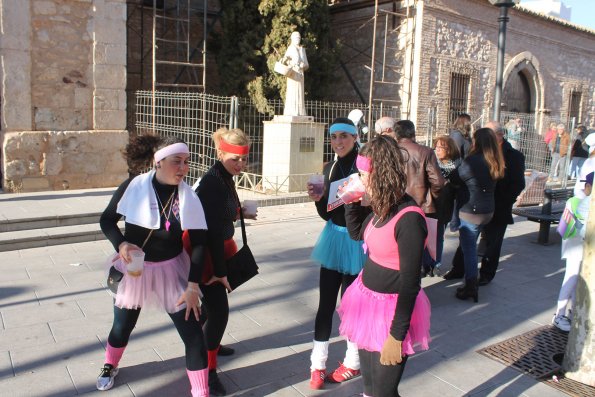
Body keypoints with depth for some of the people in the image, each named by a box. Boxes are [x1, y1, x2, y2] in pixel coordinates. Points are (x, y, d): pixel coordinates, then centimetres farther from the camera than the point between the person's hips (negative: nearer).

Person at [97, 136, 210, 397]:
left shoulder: (189, 197, -13)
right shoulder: (133, 187, -16)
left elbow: (199, 242, -10)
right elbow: (106, 220, -4)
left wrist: (193, 285, -14)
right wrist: (120, 244, -24)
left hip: (171, 269, 0)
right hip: (134, 268, 0)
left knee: (193, 333, -4)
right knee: (122, 327, 20)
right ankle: (110, 366, 55)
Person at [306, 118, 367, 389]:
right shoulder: (330, 168, 7)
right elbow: (326, 214, 10)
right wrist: (318, 199, -9)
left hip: (357, 241, -5)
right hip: (334, 237, 5)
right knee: (326, 303, 9)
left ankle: (352, 362, 27)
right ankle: (318, 363, 21)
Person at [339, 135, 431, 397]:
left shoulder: (409, 219, -25)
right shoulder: (382, 208, -1)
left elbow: (410, 283, -23)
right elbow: (357, 233, 19)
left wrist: (396, 336, -19)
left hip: (391, 310, -8)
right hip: (368, 299, 8)